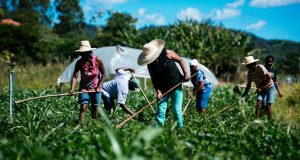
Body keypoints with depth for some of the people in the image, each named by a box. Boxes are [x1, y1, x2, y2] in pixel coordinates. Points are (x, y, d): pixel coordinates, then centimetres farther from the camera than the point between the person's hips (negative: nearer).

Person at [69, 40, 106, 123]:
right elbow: (75, 76, -18)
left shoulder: (97, 61, -13)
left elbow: (104, 74, -4)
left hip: (95, 89, 0)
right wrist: (72, 89, -32)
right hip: (84, 88, 0)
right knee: (83, 107, -15)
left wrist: (99, 87, -11)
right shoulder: (79, 62, -12)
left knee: (95, 109, 4)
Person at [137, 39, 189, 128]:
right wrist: (158, 91, -15)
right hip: (163, 89, 3)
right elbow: (154, 79, -2)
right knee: (160, 109, -1)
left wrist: (186, 73, -10)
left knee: (177, 109, -5)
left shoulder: (167, 53, -14)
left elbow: (180, 60, -2)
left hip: (176, 87, -3)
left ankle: (180, 128, 5)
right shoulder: (150, 64, -6)